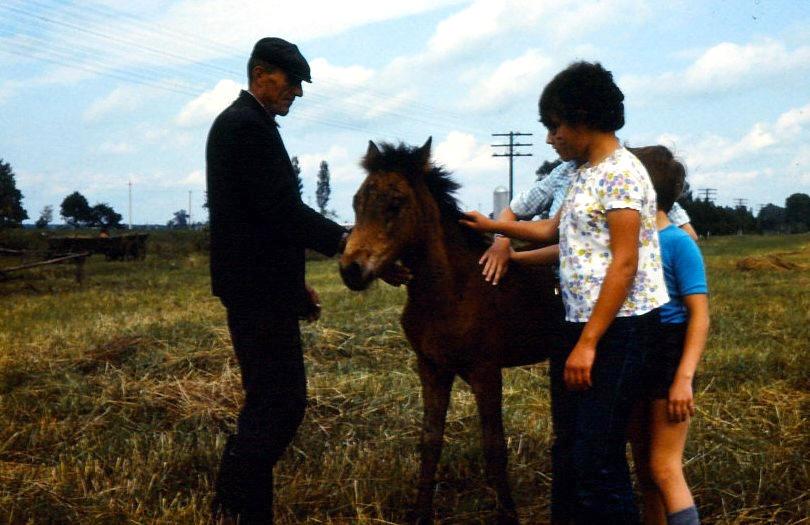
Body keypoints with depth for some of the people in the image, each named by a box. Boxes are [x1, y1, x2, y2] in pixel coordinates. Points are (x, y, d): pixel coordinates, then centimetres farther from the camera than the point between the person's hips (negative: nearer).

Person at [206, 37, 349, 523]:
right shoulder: (250, 125, -14)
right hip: (259, 287, -11)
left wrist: (296, 283, 21)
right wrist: (343, 240, -17)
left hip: (260, 285, 11)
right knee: (283, 403, -8)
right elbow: (281, 208, -22)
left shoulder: (241, 123, 19)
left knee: (270, 401, 14)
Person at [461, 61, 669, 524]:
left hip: (616, 329, -10)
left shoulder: (620, 172, -13)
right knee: (568, 451, 15)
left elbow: (624, 263, -19)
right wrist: (495, 227, 35)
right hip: (579, 326, 10)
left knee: (597, 459, -10)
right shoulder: (585, 174, 15)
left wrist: (587, 343, -22)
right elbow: (554, 230, 32)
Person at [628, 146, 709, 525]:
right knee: (644, 469, 14)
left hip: (667, 356, -7)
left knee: (664, 468, -7)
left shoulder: (678, 243, -12)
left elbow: (699, 315, -15)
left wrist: (684, 378, -22)